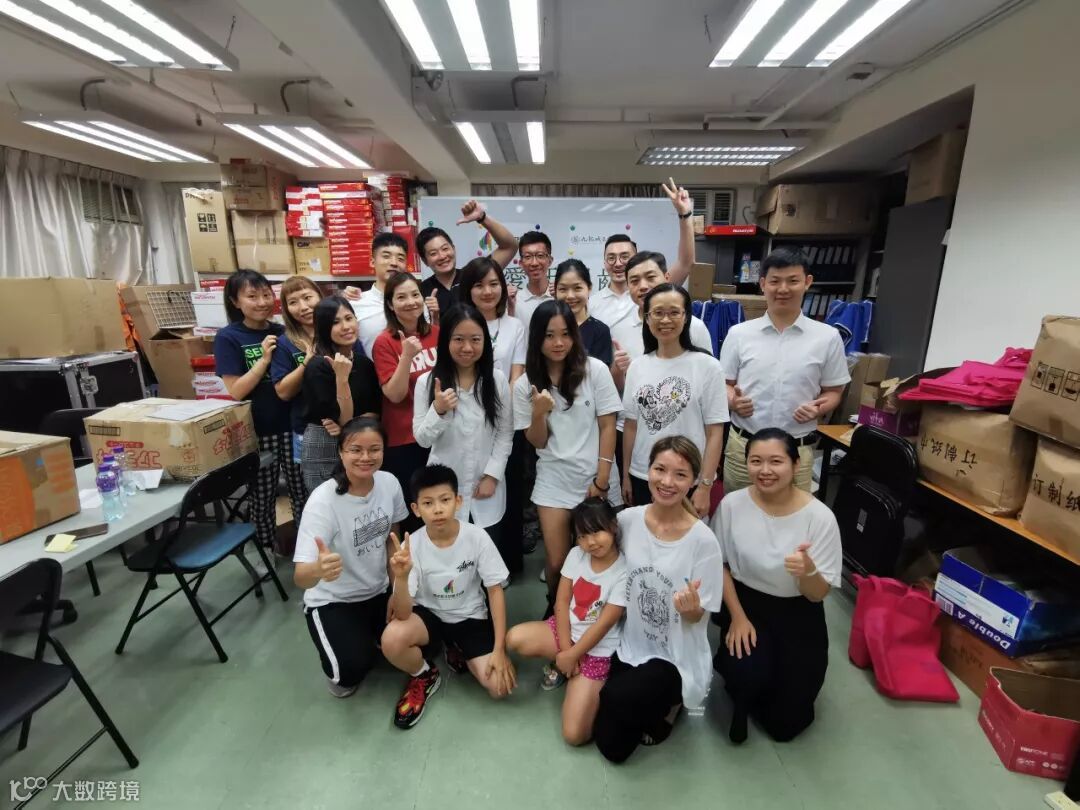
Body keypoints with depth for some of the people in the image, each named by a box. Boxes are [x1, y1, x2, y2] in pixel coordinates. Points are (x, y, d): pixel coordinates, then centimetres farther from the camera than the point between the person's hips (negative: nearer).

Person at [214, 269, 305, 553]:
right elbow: (236, 391, -12)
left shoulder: (284, 333, 5)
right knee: (263, 497, 12)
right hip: (257, 431, -3)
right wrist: (264, 358, -18)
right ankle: (266, 552, 31)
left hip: (292, 425, 3)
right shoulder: (228, 337, -5)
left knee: (303, 491, 10)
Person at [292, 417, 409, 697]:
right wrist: (318, 569, -57)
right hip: (333, 601, -4)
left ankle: (367, 636, 21)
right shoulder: (323, 501, -28)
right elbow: (300, 578, -34)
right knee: (352, 669, -24)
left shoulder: (389, 483, -14)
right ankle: (338, 669, 13)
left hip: (379, 592, 5)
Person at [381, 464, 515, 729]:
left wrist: (499, 650, -15)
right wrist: (402, 578, -45)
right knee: (392, 639, -32)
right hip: (429, 614, 0)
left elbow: (495, 590, -12)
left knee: (501, 686, -17)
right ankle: (424, 676, 3)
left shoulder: (477, 537, -22)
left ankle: (461, 653, 16)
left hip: (470, 617, 0)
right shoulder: (411, 546, -21)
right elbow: (402, 614, -24)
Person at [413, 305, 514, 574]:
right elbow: (422, 439, -6)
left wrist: (492, 475, -8)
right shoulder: (427, 382, -8)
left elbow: (505, 433, -2)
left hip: (487, 485, 1)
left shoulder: (497, 379, -4)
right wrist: (438, 410, -24)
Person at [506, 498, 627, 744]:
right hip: (565, 630, 5)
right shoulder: (576, 555, -6)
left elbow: (604, 624, -18)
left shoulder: (624, 572, -20)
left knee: (574, 735, -14)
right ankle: (559, 664, 7)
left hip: (595, 649, -5)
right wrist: (564, 648, -12)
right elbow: (561, 602, -5)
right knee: (514, 639, -21)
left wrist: (571, 655, -12)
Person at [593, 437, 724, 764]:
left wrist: (691, 608, -35)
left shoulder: (703, 541, -21)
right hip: (629, 647, 4)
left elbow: (697, 617, -15)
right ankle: (652, 703, 33)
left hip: (675, 658, -3)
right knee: (611, 746, 7)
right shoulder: (627, 519, -12)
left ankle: (668, 702, 6)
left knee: (617, 698, -28)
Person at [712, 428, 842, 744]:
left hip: (798, 615, 0)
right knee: (747, 676, -25)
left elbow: (819, 594, -14)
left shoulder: (820, 516, -19)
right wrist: (737, 617, -10)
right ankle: (745, 688, 14)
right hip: (746, 603, 0)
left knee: (786, 724, 3)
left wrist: (808, 571, -36)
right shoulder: (732, 504, -15)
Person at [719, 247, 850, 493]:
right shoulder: (739, 333, 0)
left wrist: (819, 408, -13)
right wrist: (733, 400, -15)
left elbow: (833, 391, 8)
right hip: (742, 445, 1)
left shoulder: (827, 337, 0)